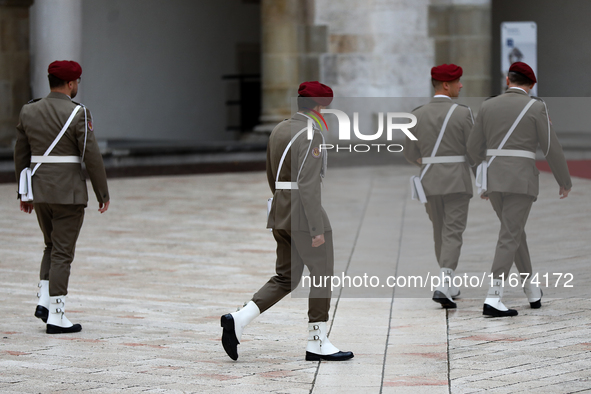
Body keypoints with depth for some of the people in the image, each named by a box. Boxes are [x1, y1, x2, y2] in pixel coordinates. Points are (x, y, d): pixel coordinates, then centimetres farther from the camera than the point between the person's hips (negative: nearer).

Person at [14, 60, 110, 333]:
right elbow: (92, 157, -13)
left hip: (40, 190, 6)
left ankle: (44, 300, 10)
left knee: (52, 246, 23)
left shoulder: (29, 112, 5)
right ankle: (56, 316, -1)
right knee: (62, 253, -1)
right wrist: (103, 193, -3)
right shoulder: (78, 114, -12)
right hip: (69, 193, -5)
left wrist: (25, 193, 18)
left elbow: (21, 155, 10)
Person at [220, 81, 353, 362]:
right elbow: (308, 185, -21)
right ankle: (317, 343, 7)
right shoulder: (311, 134, -15)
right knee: (323, 273, 3)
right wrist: (317, 229, -20)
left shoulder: (280, 130, 13)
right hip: (305, 214, -9)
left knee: (285, 278, 11)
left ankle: (238, 320, -3)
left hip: (280, 212, 9)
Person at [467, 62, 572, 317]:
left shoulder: (488, 106, 8)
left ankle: (532, 291, 29)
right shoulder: (536, 107, -5)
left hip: (494, 180, 5)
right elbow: (552, 148, -5)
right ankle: (493, 300, -15)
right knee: (509, 238, -6)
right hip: (521, 180, -5)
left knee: (514, 231, 21)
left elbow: (475, 147, 11)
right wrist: (565, 181, 9)